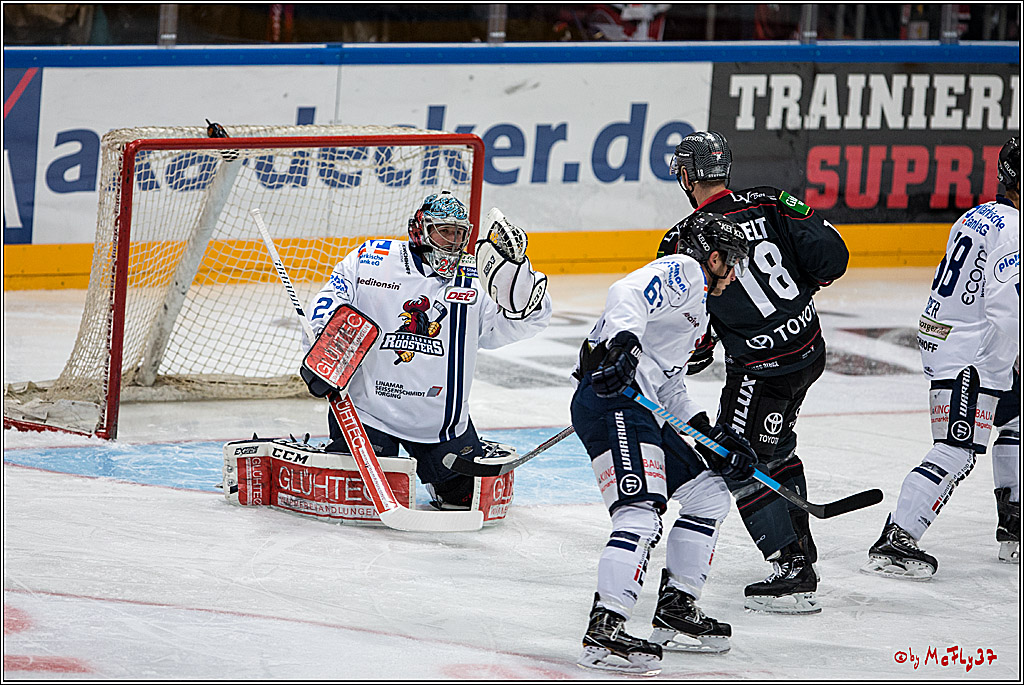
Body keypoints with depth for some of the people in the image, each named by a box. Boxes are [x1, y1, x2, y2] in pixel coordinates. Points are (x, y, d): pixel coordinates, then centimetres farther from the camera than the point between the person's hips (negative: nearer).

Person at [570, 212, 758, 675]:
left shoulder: (696, 307, 32)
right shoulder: (680, 272, 0)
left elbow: (670, 390, 30)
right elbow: (628, 294, -21)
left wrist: (715, 437, 21)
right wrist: (624, 341, -40)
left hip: (644, 410, 11)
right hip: (611, 399, -11)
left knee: (709, 496, 16)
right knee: (641, 513, -23)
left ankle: (675, 611, 19)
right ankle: (603, 633, -30)